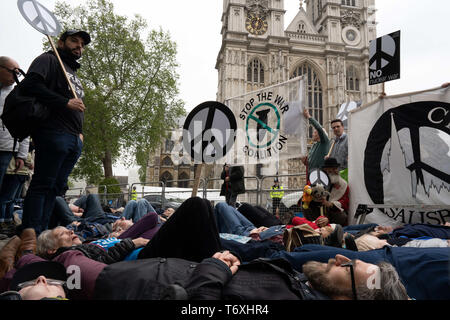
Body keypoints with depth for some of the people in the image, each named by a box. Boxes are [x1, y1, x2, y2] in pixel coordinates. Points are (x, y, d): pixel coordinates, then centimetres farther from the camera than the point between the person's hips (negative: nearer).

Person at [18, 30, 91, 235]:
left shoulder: (74, 74, 31)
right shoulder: (49, 59, 6)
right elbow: (31, 85, -12)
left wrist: (80, 132, 15)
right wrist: (66, 102, -14)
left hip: (74, 139, 8)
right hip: (54, 133, -8)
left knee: (55, 187, 6)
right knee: (42, 185, -9)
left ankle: (41, 232, 10)